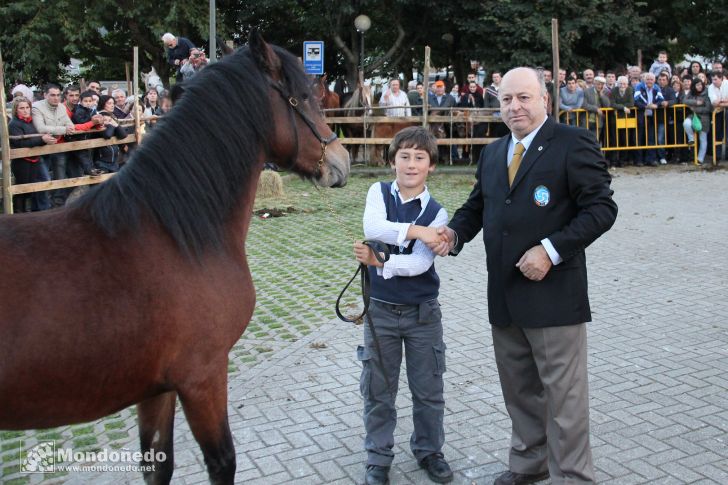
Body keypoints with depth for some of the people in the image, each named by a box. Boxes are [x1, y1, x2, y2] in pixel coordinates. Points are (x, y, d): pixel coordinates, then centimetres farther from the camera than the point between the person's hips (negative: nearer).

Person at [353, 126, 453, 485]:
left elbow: (420, 263, -19)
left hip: (422, 312, 0)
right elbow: (372, 228, -25)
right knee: (378, 391, 10)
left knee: (428, 389, 13)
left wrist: (379, 263, -31)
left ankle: (429, 450, 34)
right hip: (380, 309, 0)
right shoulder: (379, 192, -4)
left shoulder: (436, 213, -6)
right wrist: (416, 231, -31)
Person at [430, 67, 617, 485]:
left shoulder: (574, 144, -7)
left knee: (563, 393, 2)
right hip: (505, 295, 7)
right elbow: (478, 205, 20)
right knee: (518, 389, 19)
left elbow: (601, 208, -13)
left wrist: (551, 250, -21)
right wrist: (454, 233, -1)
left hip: (553, 292, -7)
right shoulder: (492, 153, 15)